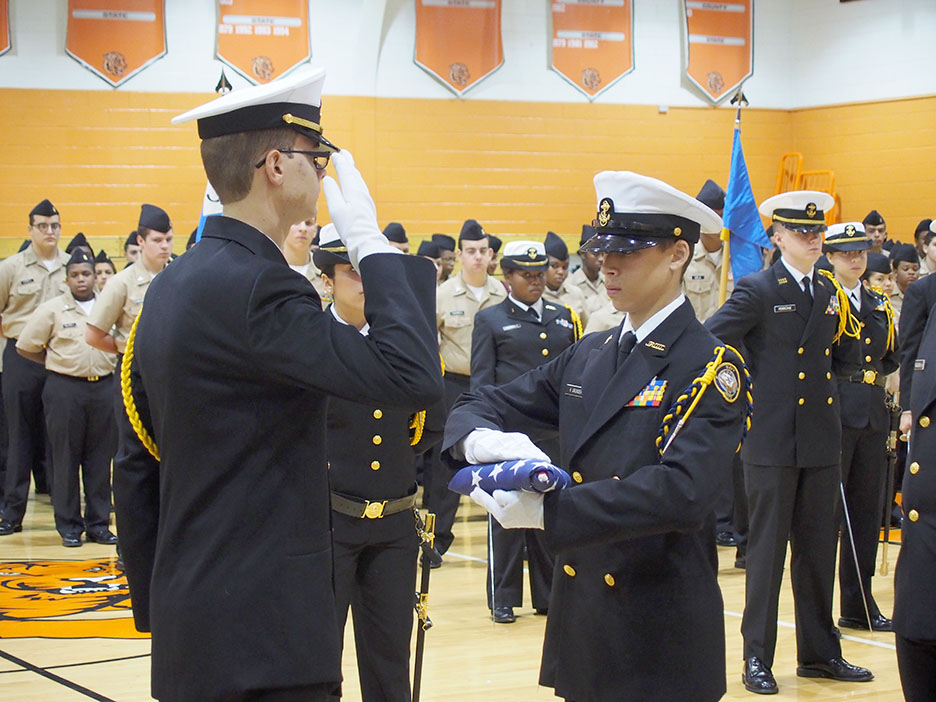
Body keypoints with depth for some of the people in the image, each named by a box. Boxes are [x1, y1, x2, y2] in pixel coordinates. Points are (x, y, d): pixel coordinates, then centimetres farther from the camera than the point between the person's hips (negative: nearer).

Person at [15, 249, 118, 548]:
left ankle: (98, 523, 13)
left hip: (104, 386, 2)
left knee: (101, 457, 5)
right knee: (66, 458, 2)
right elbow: (26, 347, 2)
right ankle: (68, 525, 9)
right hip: (65, 389, -2)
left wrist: (110, 364, 7)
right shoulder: (52, 309, 0)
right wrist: (58, 364, 7)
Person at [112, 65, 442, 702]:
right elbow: (414, 378, -25)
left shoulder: (173, 286, 11)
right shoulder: (253, 286, -18)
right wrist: (369, 241, -14)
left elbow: (135, 468, 15)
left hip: (193, 623, 9)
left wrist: (155, 609, 20)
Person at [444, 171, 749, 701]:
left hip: (661, 639, -6)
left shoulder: (712, 368, -11)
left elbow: (682, 490, -25)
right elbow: (482, 406, 11)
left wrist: (547, 510, -33)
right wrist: (481, 440, -15)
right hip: (581, 619, 6)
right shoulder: (588, 356, 11)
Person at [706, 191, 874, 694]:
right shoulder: (758, 290, -7)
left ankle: (818, 652, 21)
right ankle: (757, 658, 8)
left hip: (821, 443, 6)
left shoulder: (828, 293, 13)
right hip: (773, 442, -6)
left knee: (818, 550, 11)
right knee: (766, 550, 0)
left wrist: (828, 387, 16)